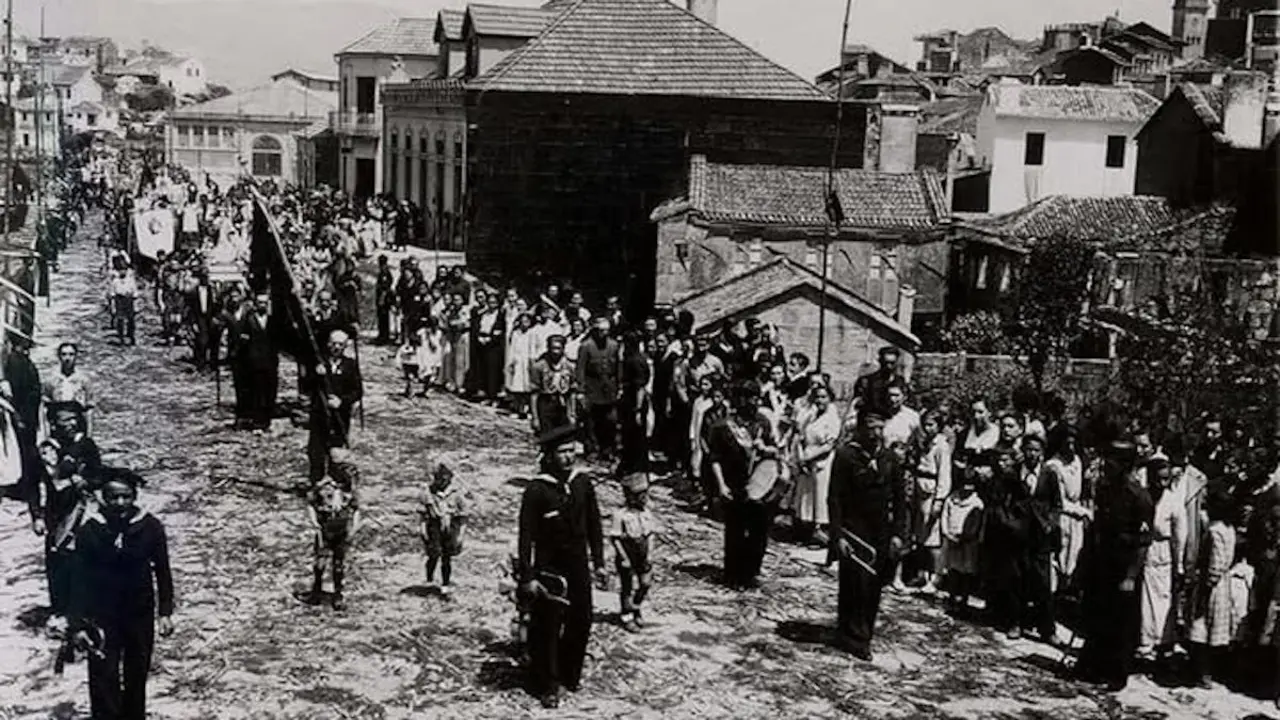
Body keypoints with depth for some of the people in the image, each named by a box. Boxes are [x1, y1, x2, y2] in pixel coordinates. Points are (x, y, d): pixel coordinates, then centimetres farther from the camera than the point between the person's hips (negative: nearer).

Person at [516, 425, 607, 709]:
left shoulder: (583, 483, 0)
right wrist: (527, 577, -14)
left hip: (578, 566, 5)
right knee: (547, 627, 2)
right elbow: (526, 536, -14)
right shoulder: (536, 491, -16)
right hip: (549, 569, -5)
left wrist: (598, 562, 10)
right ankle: (547, 686, 15)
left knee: (581, 622, 12)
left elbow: (593, 525, 9)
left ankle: (570, 676, 32)